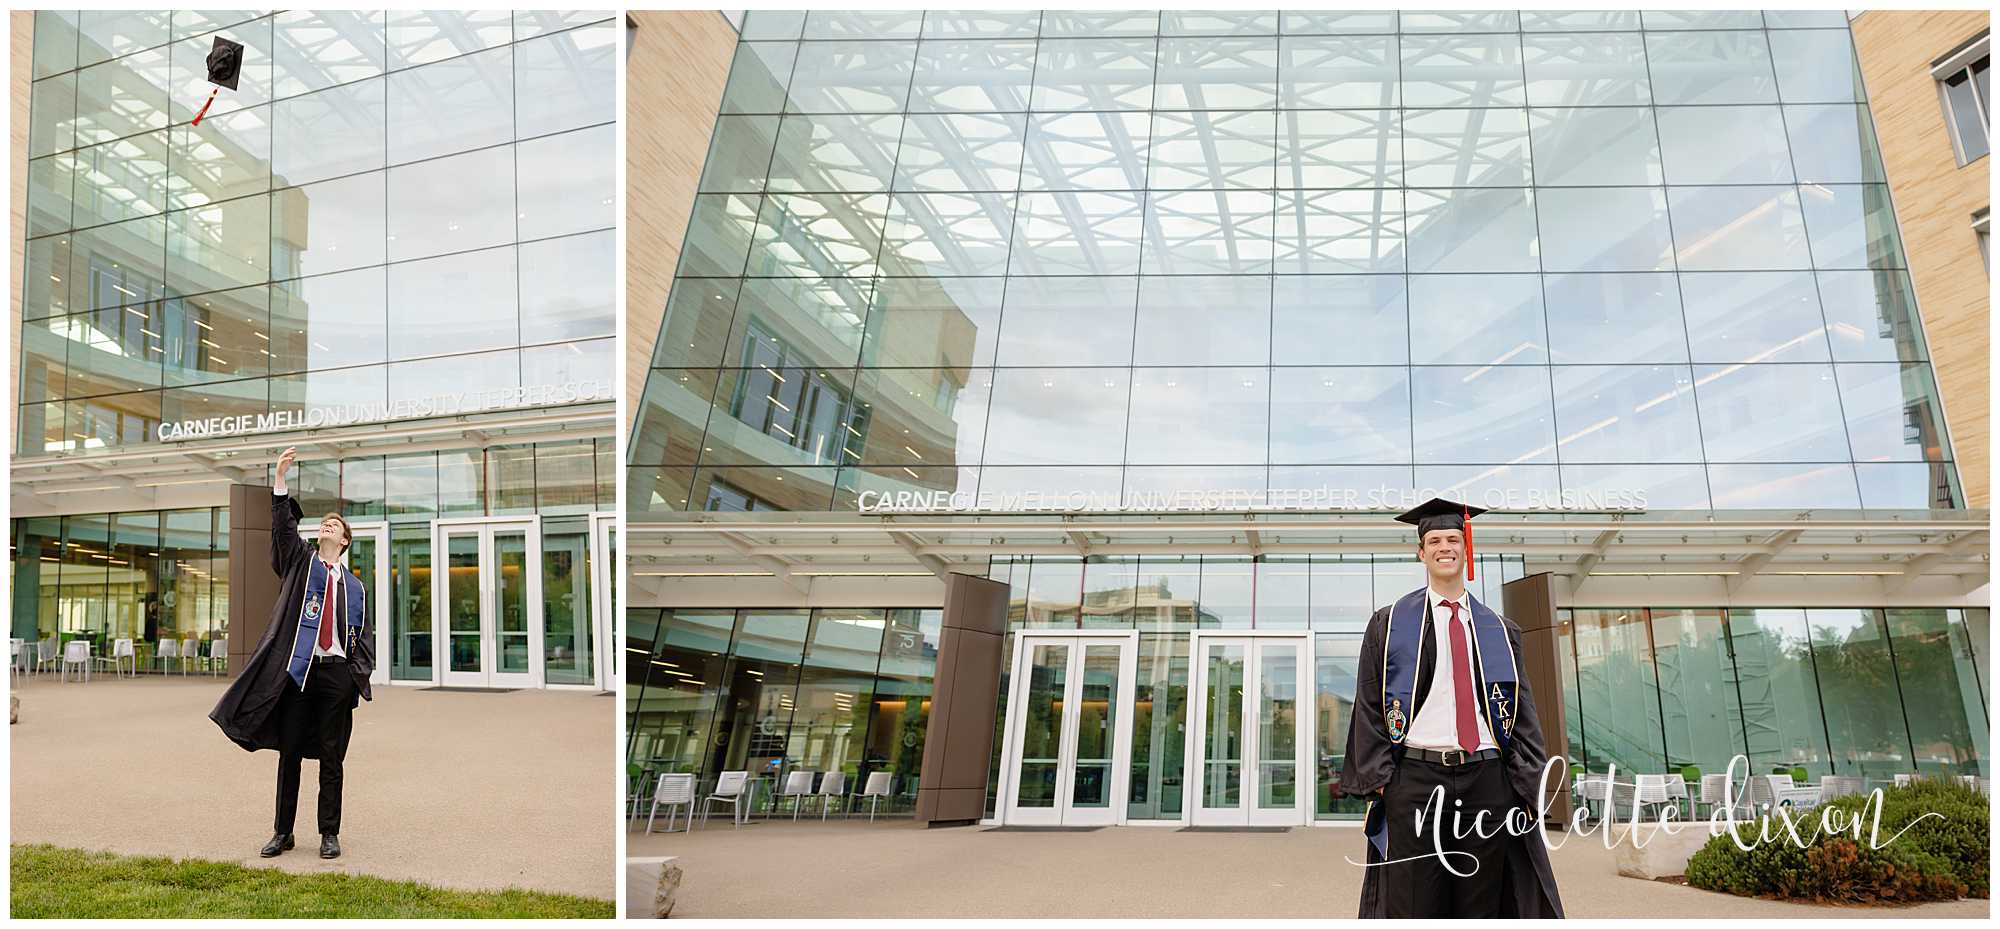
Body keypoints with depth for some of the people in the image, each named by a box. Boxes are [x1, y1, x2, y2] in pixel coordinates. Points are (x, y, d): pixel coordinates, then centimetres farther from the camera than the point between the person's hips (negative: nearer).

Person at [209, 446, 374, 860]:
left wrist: (362, 674, -2)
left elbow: (365, 634, 12)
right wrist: (280, 477, -16)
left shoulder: (354, 587, 14)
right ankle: (282, 832, 13)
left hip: (337, 673, 1)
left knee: (331, 757, 3)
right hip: (297, 670, 0)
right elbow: (283, 526, -4)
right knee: (289, 752, 3)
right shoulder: (299, 561, 11)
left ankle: (329, 834, 10)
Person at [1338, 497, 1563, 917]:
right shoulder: (1389, 623, 9)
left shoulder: (1500, 631, 15)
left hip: (1488, 782, 2)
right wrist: (1378, 780, -6)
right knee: (1413, 906, -4)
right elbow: (1369, 706, 5)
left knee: (1482, 907, 3)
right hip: (1414, 778, -2)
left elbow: (1523, 713, 13)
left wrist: (1527, 785, 1)